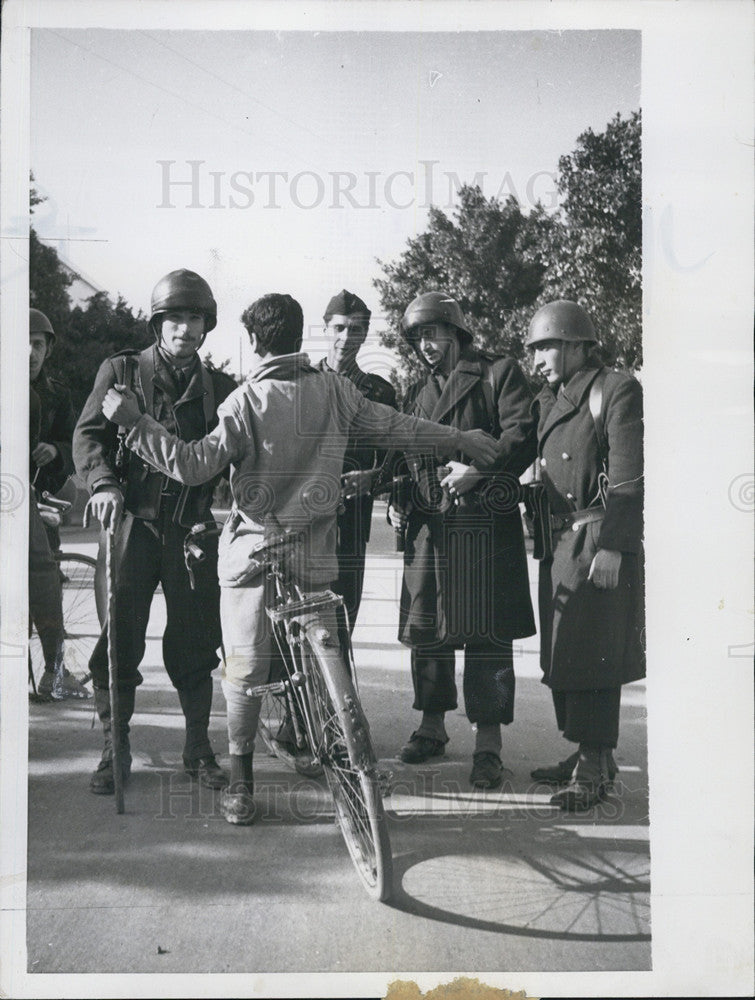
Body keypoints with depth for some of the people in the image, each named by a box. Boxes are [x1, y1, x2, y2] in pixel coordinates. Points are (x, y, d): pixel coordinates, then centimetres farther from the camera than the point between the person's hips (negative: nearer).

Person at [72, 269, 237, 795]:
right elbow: (88, 434, -1)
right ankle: (115, 750, 13)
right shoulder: (121, 371, 5)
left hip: (195, 529, 2)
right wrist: (104, 484, -19)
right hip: (132, 522, -1)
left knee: (195, 643, 7)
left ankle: (199, 748, 20)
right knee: (120, 640, 0)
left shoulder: (221, 387, 11)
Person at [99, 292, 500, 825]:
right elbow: (396, 427, 12)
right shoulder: (334, 389, 3)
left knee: (246, 668, 3)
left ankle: (241, 783, 7)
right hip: (316, 555, 3)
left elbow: (195, 464, -14)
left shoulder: (247, 399, -8)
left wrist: (136, 422, -8)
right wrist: (459, 438, 26)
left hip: (252, 552, -3)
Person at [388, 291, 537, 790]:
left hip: (485, 524, -6)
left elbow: (522, 436, -10)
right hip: (428, 527, 6)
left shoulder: (500, 374, 2)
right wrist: (398, 501, 9)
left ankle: (488, 743, 1)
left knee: (486, 633, -5)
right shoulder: (418, 392, 22)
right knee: (426, 629, 10)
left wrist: (478, 469, -24)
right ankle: (432, 726, 25)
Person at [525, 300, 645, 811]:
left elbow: (629, 480, -14)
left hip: (601, 540, -8)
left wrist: (612, 547, -19)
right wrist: (543, 536, 15)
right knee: (562, 654, 11)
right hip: (559, 542, 8)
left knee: (593, 655, -6)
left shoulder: (617, 391, -8)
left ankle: (594, 765, 2)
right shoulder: (548, 402, 17)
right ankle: (589, 753, 22)